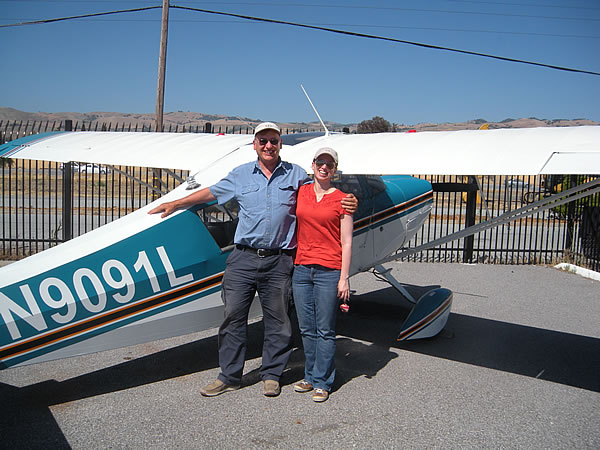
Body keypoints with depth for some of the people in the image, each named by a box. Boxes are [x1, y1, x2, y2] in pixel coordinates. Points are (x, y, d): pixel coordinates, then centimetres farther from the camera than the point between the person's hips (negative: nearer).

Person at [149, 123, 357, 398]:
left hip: (278, 262, -1)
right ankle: (229, 377, 15)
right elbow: (210, 193, 16)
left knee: (277, 321, 6)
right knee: (233, 316, 2)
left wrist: (346, 203, -6)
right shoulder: (241, 174, 11)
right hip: (243, 259, 1)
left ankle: (272, 375, 22)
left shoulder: (296, 174, 8)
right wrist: (175, 204, 13)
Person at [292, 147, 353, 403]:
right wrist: (292, 263, 11)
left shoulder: (342, 200, -1)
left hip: (329, 271, -4)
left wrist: (344, 279, -6)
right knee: (306, 329, 11)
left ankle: (322, 382, 14)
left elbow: (346, 243, -2)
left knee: (325, 331, 2)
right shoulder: (300, 193, 10)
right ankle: (310, 376, 25)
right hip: (301, 268, 4)